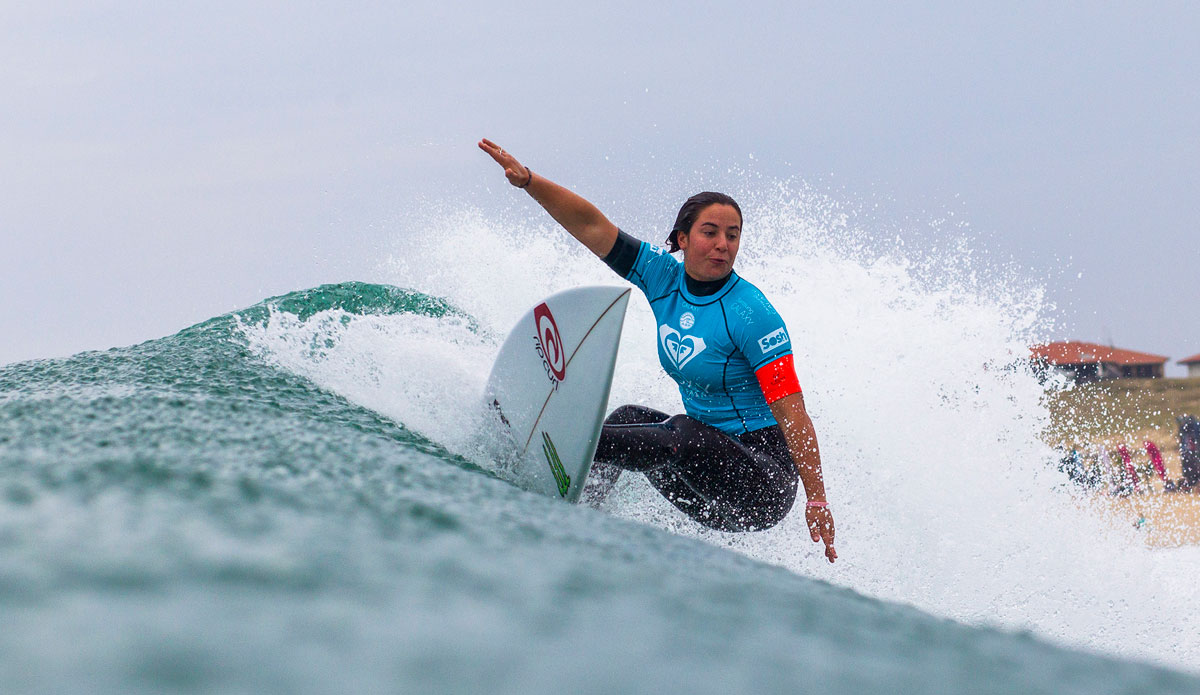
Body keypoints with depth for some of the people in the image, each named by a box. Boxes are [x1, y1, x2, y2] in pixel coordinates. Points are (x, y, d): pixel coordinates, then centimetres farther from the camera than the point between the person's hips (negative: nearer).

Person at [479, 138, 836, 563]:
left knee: (684, 435, -29)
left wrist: (817, 502, -24)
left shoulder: (750, 315, -17)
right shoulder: (664, 279, 2)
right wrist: (529, 181, -17)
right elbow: (591, 226, -4)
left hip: (765, 480, -8)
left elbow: (792, 412, -20)